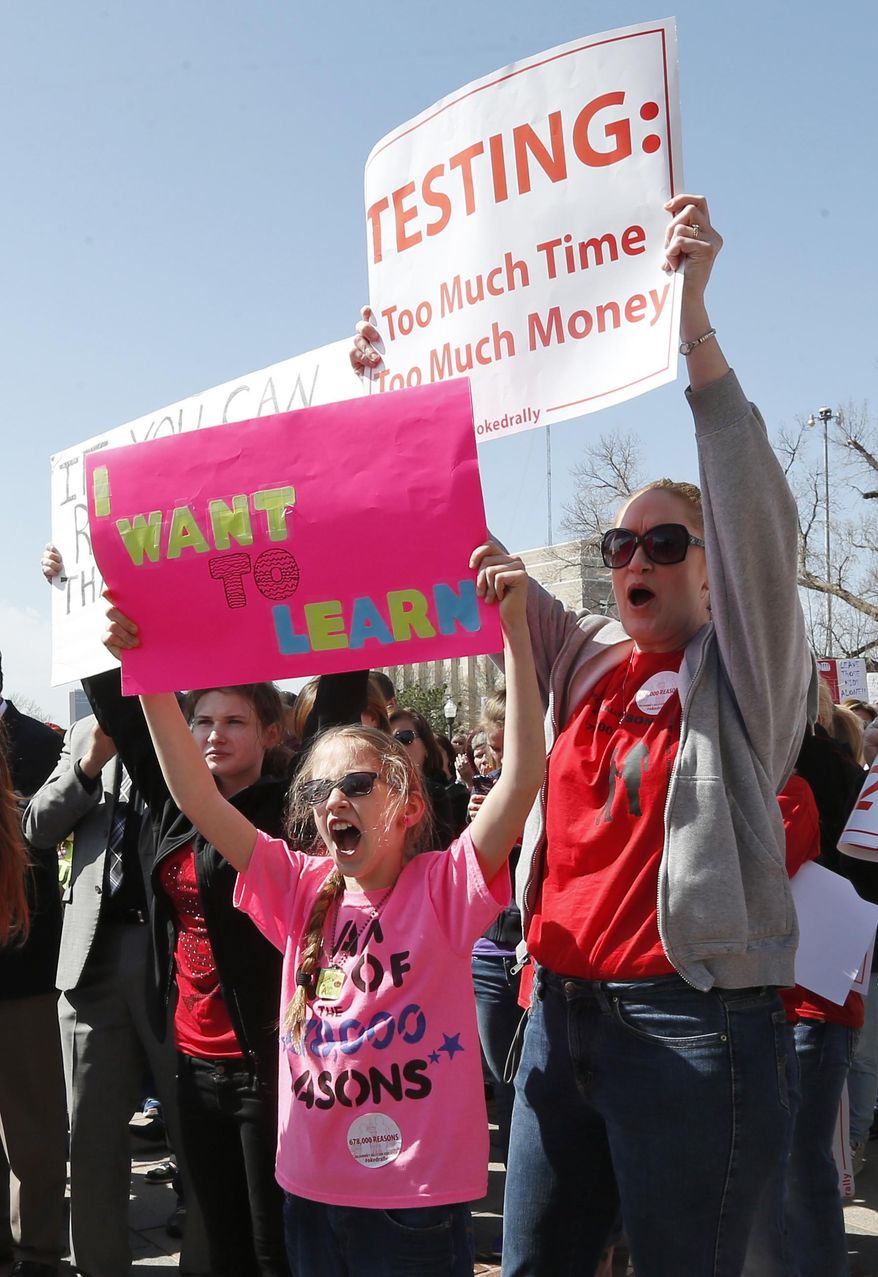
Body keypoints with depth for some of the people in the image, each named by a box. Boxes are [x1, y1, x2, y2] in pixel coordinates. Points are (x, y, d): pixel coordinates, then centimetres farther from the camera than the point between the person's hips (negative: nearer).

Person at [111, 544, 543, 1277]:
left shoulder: (443, 888, -8)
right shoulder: (303, 891, 3)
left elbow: (525, 774, -21)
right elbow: (197, 799, -3)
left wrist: (515, 629, -28)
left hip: (421, 1195, -4)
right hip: (313, 1188, 4)